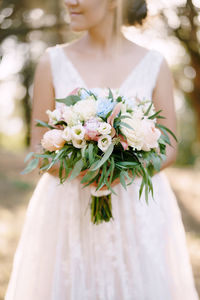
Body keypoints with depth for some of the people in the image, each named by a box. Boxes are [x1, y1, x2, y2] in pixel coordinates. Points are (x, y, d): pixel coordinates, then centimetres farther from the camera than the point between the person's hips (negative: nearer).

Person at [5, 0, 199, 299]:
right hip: (70, 210, 0)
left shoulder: (154, 65, -1)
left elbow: (169, 149, 3)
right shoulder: (53, 62, -1)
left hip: (138, 210, 0)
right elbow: (39, 151, 2)